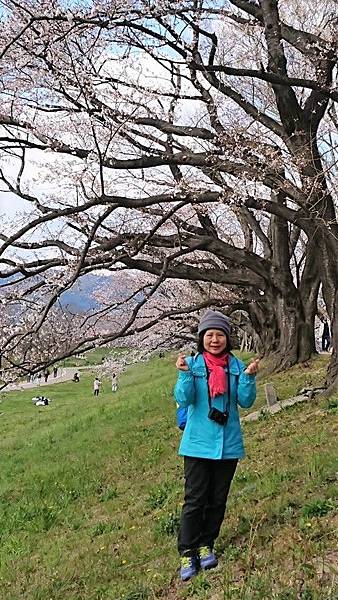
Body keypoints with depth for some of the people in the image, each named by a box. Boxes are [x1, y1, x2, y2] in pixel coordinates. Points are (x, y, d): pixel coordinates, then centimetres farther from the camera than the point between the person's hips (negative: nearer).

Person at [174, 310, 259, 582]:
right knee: (195, 500, -1)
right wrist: (185, 374, -27)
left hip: (228, 444, 3)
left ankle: (206, 545, 28)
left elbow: (246, 401, -4)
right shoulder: (193, 363, -4)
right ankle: (187, 552, 9)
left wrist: (249, 377, -19)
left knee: (218, 499, 13)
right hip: (198, 444, -3)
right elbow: (184, 399, -13)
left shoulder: (236, 365, 2)